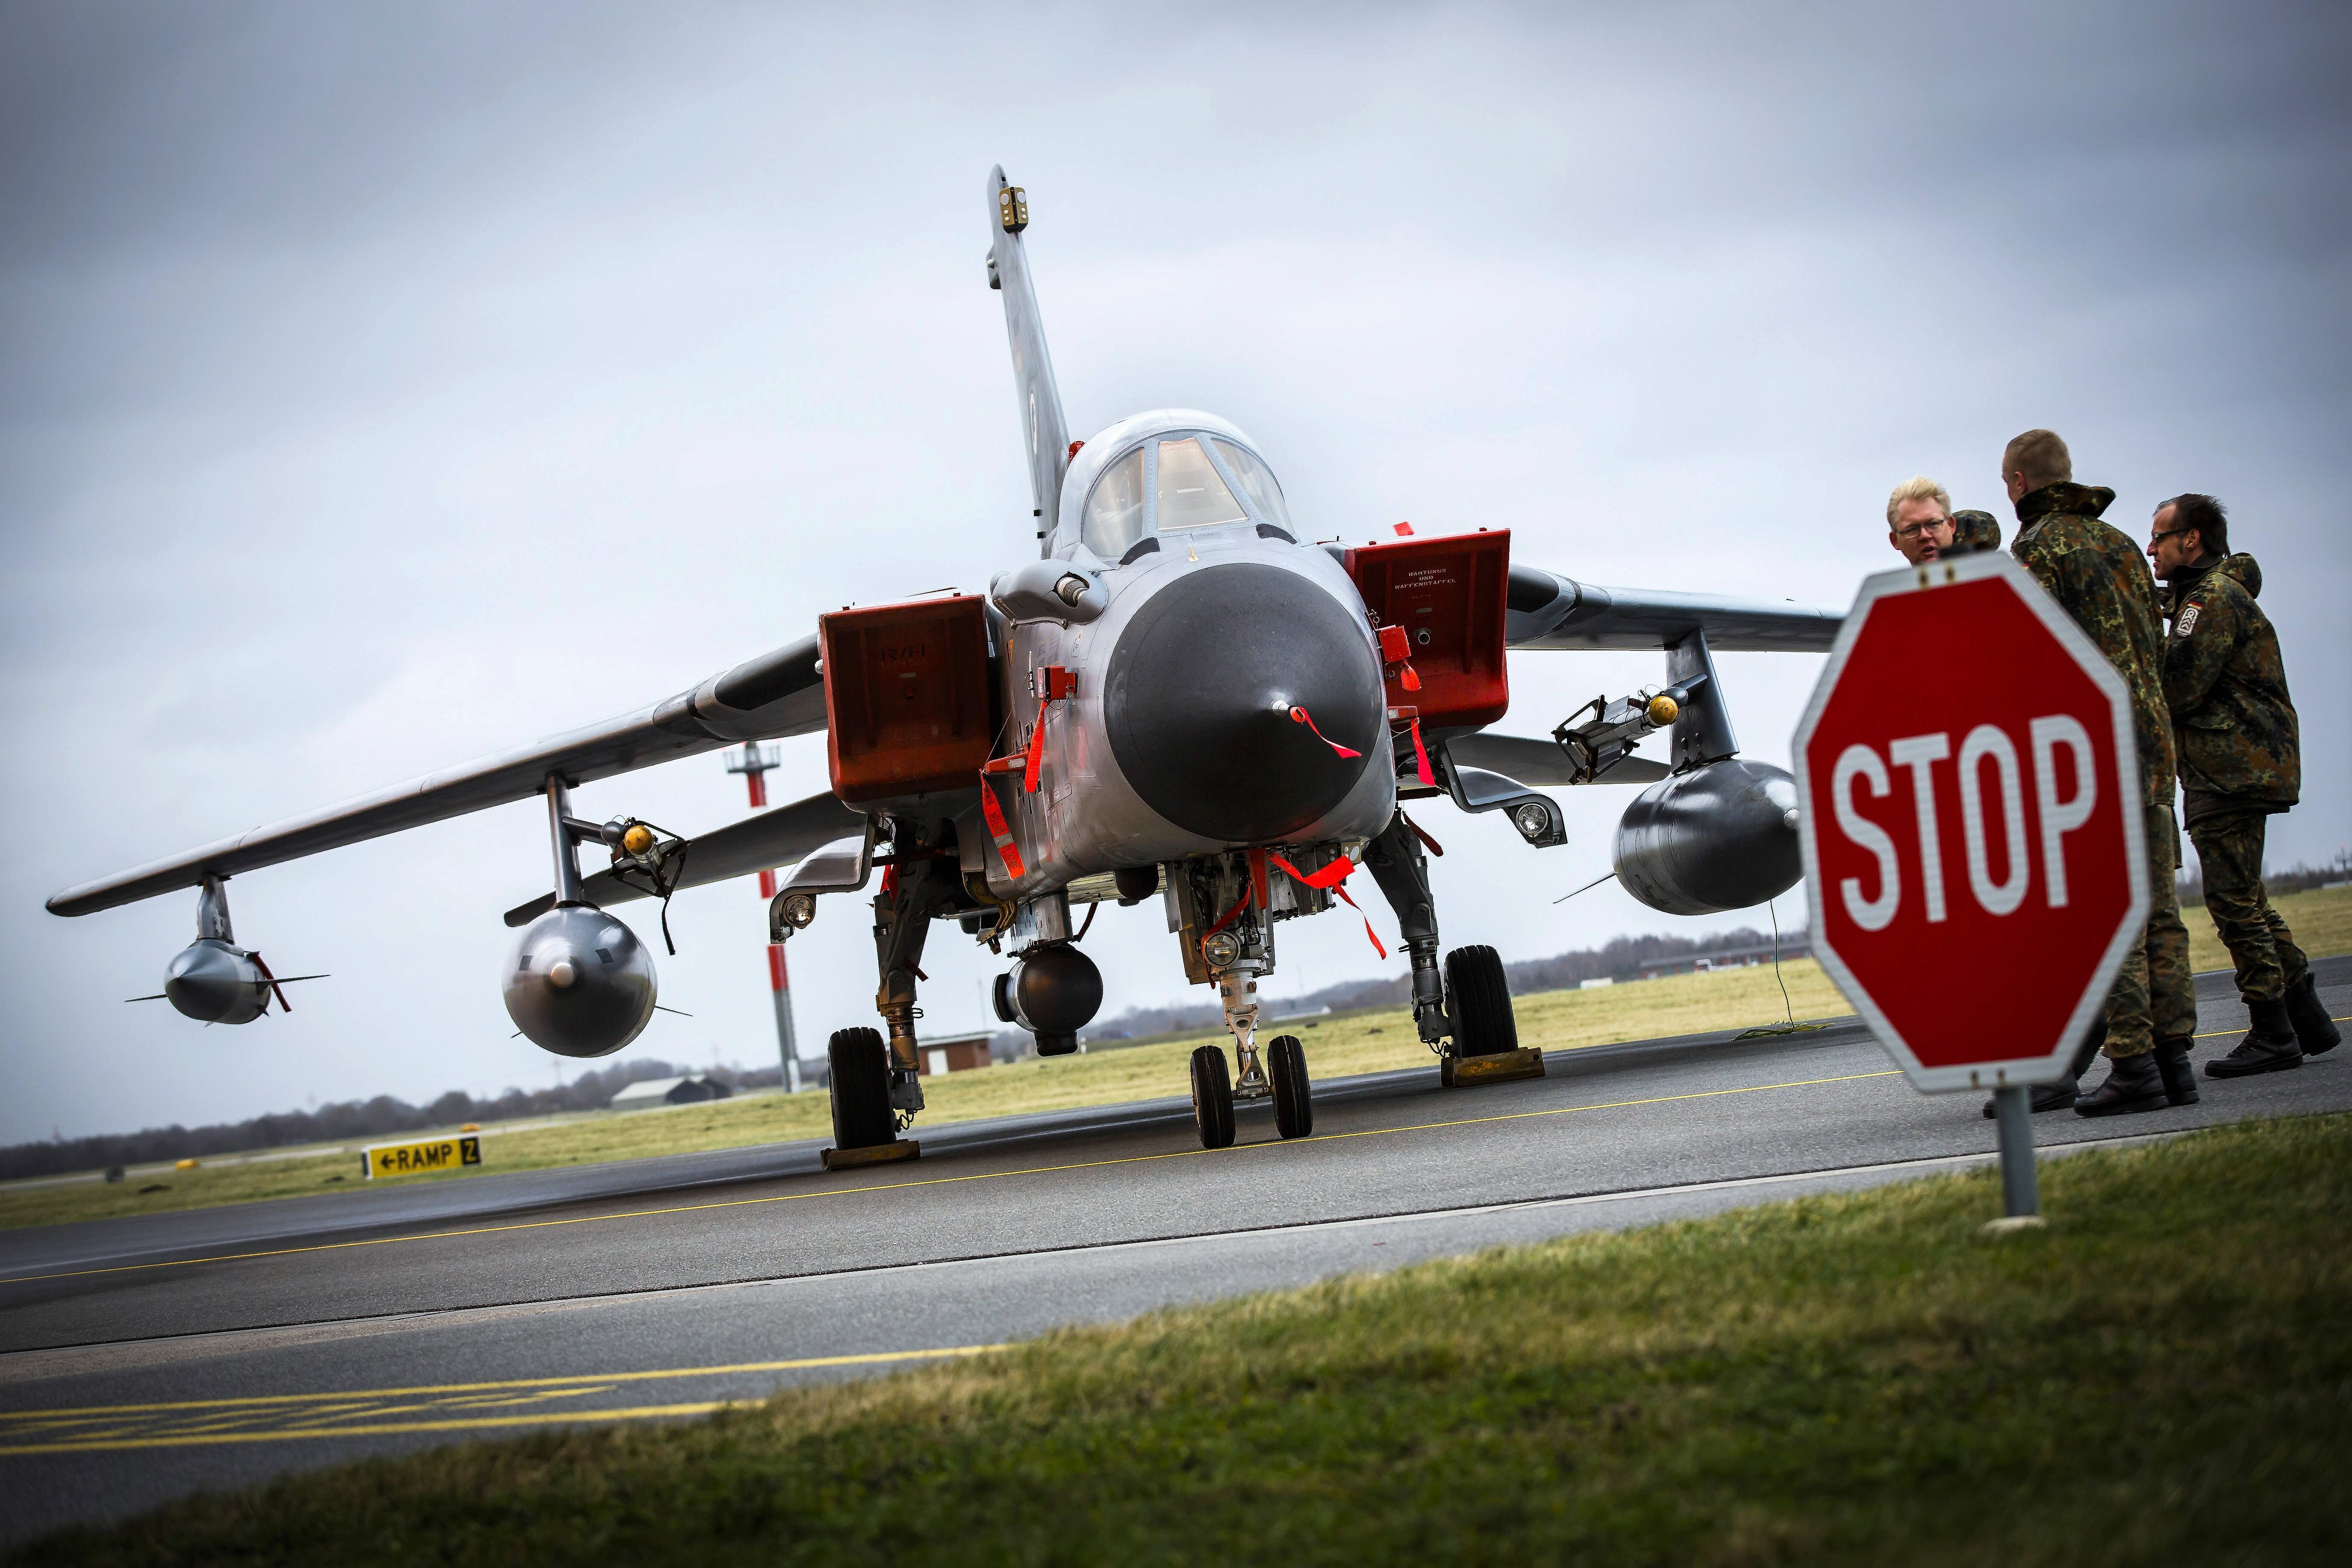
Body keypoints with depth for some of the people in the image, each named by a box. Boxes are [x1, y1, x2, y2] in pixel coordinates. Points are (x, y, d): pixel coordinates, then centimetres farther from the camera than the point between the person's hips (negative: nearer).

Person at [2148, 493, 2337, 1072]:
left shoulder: (2213, 599, -13)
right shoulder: (2213, 594, 21)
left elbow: (2177, 690, -18)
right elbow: (2182, 683, 19)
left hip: (2234, 771, -11)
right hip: (2230, 769, 11)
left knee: (2233, 900, -9)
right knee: (2246, 899, 14)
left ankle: (2273, 1035, -7)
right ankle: (2306, 1018, 18)